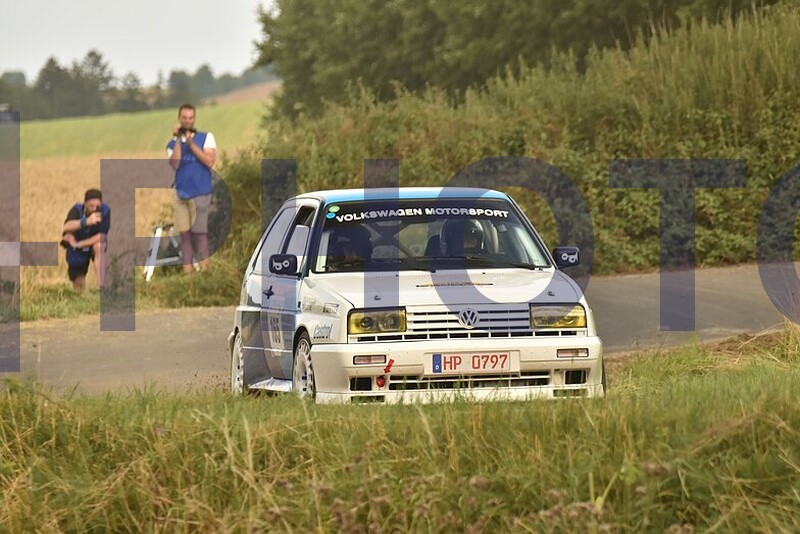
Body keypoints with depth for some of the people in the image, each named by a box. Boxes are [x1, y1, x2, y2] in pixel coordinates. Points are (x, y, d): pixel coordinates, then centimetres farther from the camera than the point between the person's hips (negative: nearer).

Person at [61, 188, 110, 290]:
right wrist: (86, 221, -57)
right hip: (77, 252, 1)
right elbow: (66, 227, -41)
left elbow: (102, 236, -27)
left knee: (99, 246, -38)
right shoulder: (77, 210, -22)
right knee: (79, 286, 5)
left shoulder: (105, 211, -25)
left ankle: (102, 288, -37)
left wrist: (77, 244, -27)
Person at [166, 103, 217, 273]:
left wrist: (191, 143, -12)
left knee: (199, 233, -6)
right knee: (185, 234, 2)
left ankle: (203, 269, -6)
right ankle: (187, 272, 3)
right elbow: (174, 164, -8)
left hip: (200, 193, -3)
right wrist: (178, 140, -10)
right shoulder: (173, 143, 9)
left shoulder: (206, 137, 4)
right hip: (181, 193, 3)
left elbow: (210, 161, -9)